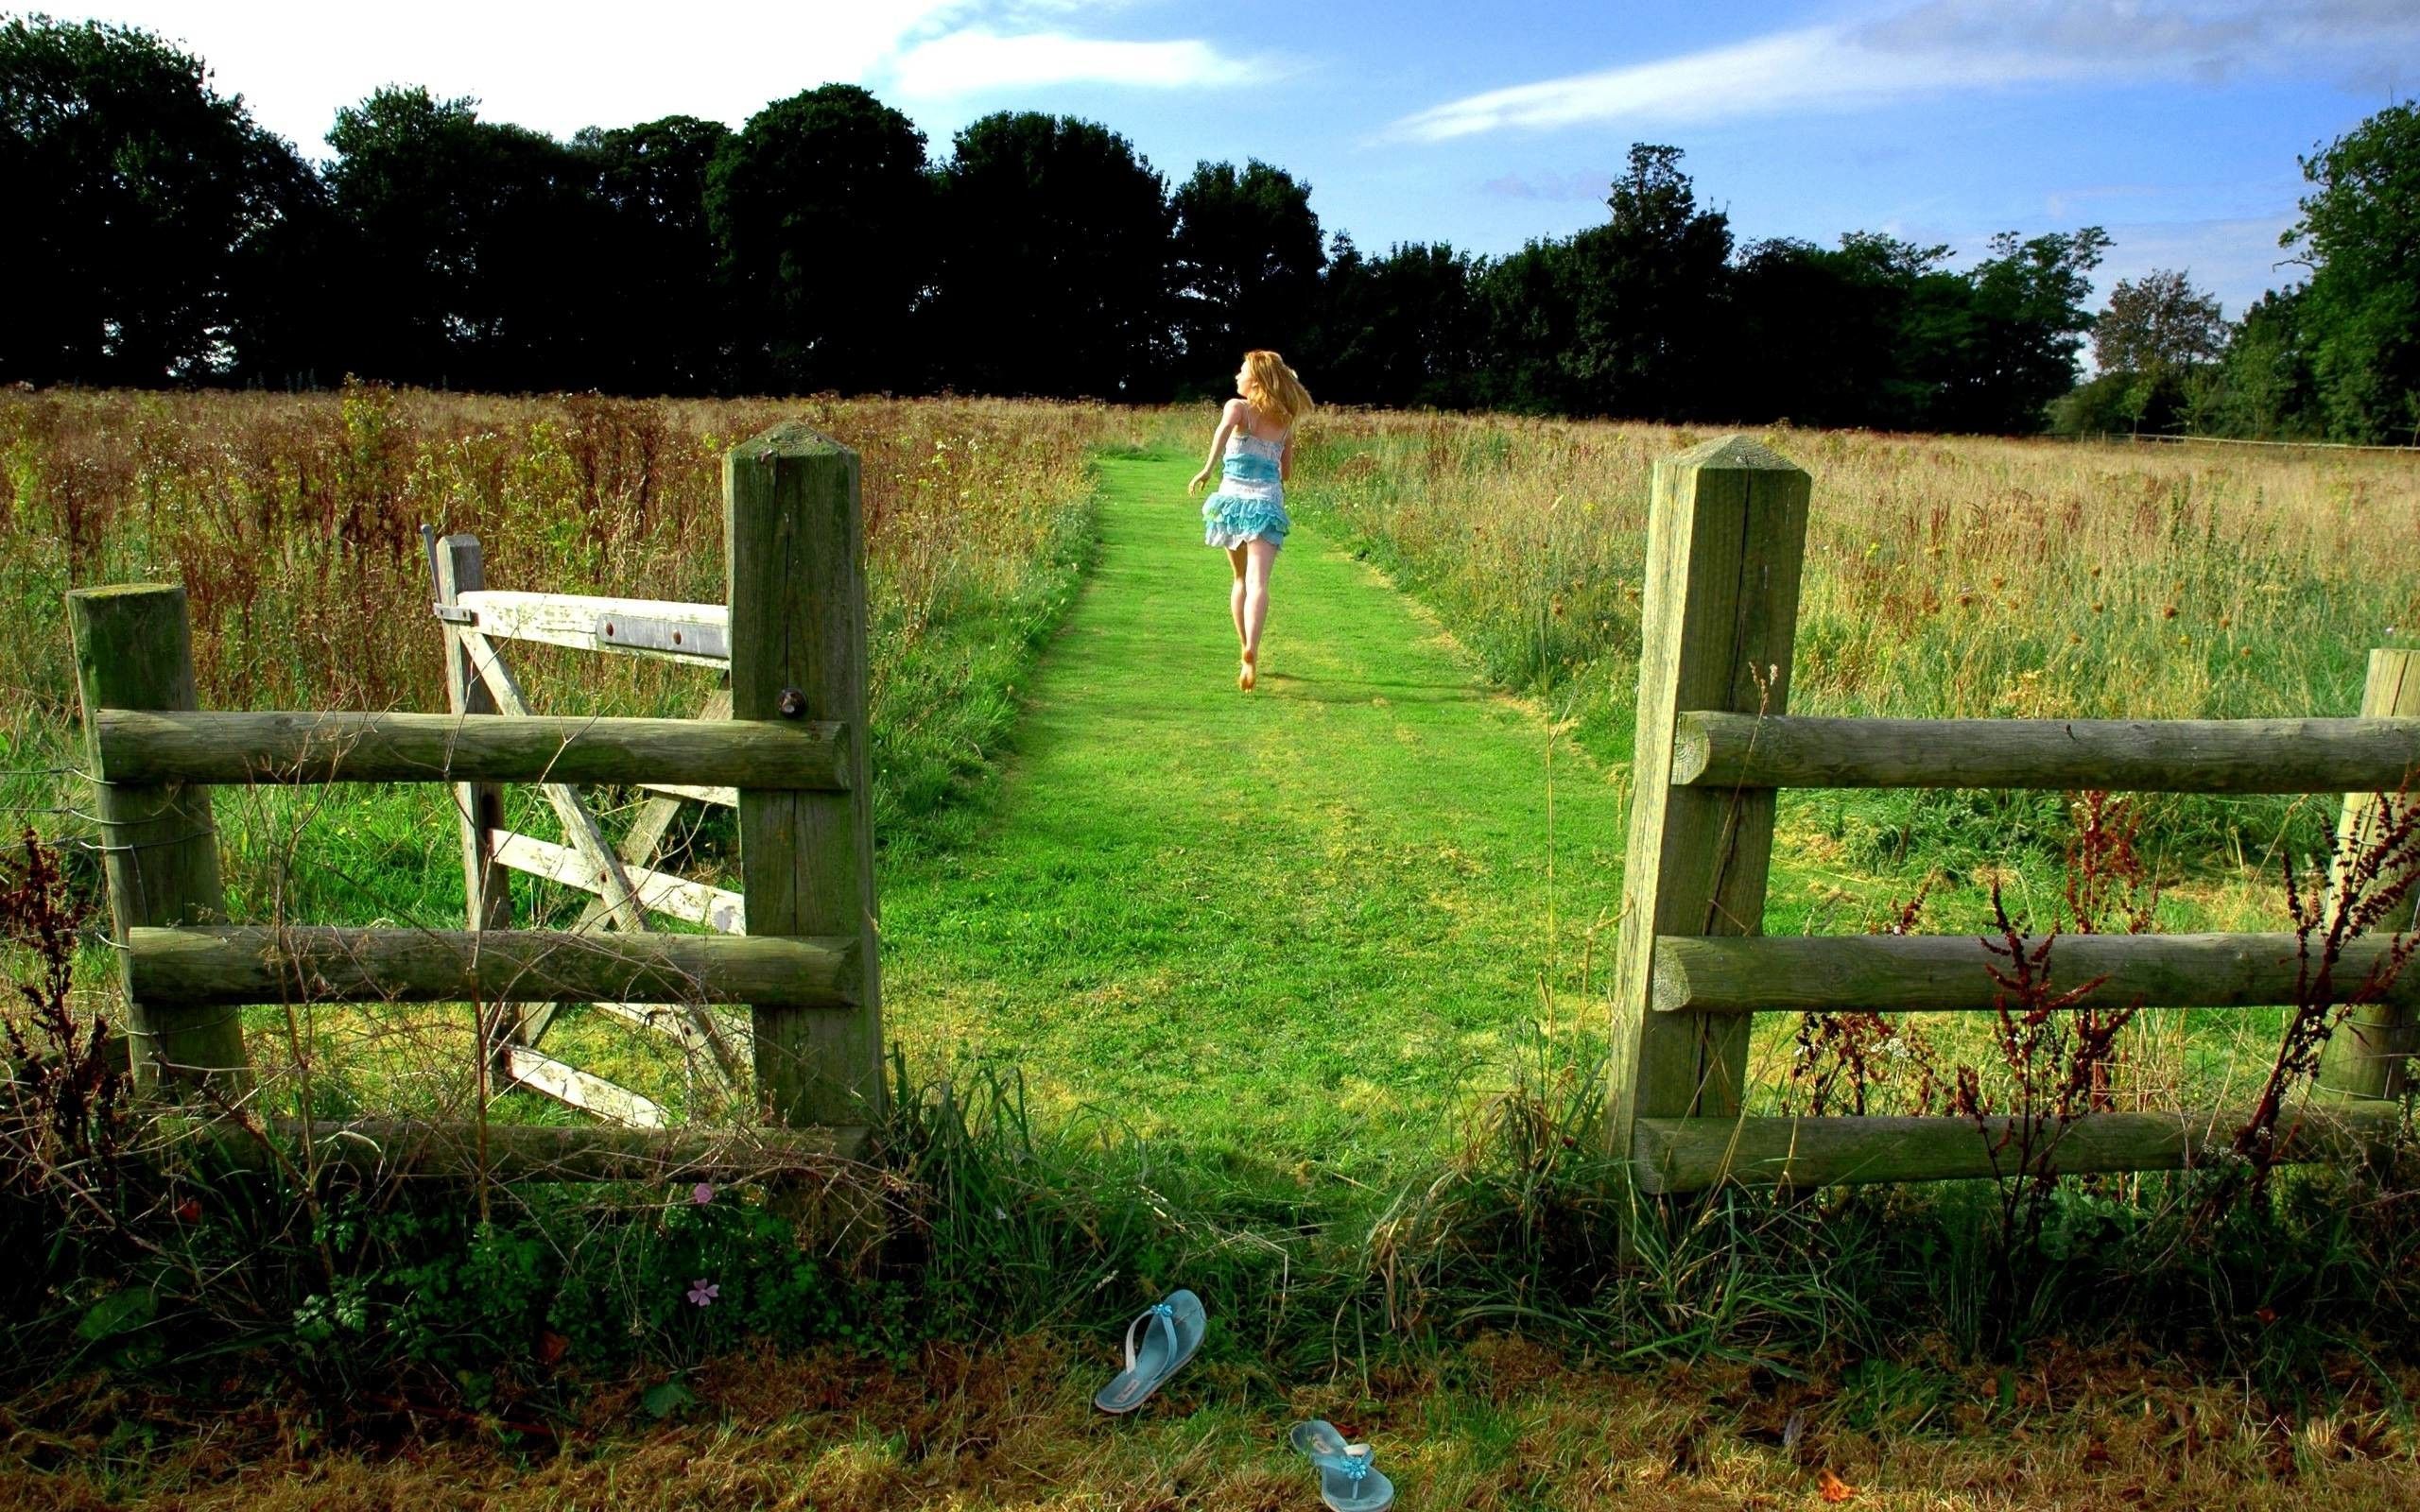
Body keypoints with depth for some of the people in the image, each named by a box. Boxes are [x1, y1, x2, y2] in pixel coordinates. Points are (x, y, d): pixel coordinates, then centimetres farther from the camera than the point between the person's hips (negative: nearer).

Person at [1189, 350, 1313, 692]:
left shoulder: (1237, 406, 1)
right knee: (1257, 582, -13)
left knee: (1241, 580, 19)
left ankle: (1247, 651, 26)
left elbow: (1227, 426, -24)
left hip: (1232, 497, 0)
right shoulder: (1284, 420, 13)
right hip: (1268, 503, 0)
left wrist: (1207, 468, -26)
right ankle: (1251, 649, -35)